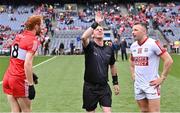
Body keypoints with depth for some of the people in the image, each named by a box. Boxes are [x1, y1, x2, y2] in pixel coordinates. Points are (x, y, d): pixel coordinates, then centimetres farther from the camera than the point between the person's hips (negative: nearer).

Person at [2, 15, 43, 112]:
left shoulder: (18, 36, 12)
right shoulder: (33, 40, -12)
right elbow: (27, 64, -21)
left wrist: (30, 74, 27)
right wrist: (31, 85, -19)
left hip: (7, 78, 7)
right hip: (19, 80, -7)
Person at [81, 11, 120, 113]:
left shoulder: (109, 49, 5)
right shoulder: (90, 46, -7)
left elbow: (112, 66, 17)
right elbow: (84, 37, -31)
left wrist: (115, 83, 18)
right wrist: (96, 23, -29)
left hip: (104, 87, 2)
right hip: (90, 87, -2)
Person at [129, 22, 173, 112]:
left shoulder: (153, 43, -15)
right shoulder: (133, 46, 6)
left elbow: (169, 60, -16)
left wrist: (162, 78, -14)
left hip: (151, 84, -6)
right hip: (138, 85, 6)